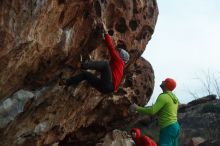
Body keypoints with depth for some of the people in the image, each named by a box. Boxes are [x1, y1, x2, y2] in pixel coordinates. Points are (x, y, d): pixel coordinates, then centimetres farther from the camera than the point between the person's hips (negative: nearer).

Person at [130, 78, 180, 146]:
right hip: (175, 126, 10)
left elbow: (152, 111, -20)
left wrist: (137, 108, -10)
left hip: (168, 128, -10)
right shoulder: (174, 98, 15)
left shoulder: (163, 97, -13)